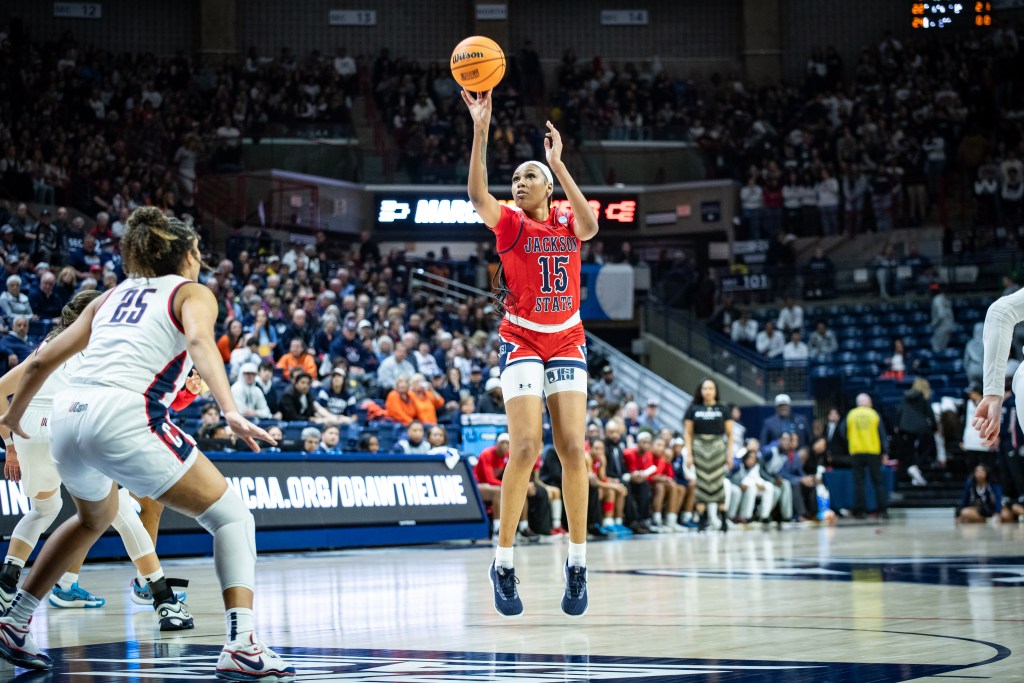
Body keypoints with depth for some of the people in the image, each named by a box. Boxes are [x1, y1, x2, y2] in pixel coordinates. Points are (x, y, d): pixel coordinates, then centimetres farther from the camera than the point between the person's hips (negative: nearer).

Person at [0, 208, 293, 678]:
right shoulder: (192, 293, 12)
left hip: (66, 415, 7)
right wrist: (230, 412, -25)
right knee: (232, 517, 4)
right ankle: (241, 645, -14)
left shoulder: (114, 295, 27)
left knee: (96, 518, 36)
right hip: (123, 417, -7)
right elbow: (200, 342, -12)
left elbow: (43, 360, 28)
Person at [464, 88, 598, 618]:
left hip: (567, 342, 2)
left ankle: (577, 564, 2)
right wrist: (480, 130, -31)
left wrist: (558, 163, -24)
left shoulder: (567, 225, 8)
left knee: (572, 447, -5)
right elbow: (478, 196, -20)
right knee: (526, 446, -14)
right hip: (521, 341, -2)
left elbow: (589, 224, -17)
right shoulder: (509, 224, 1)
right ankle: (503, 564, -5)